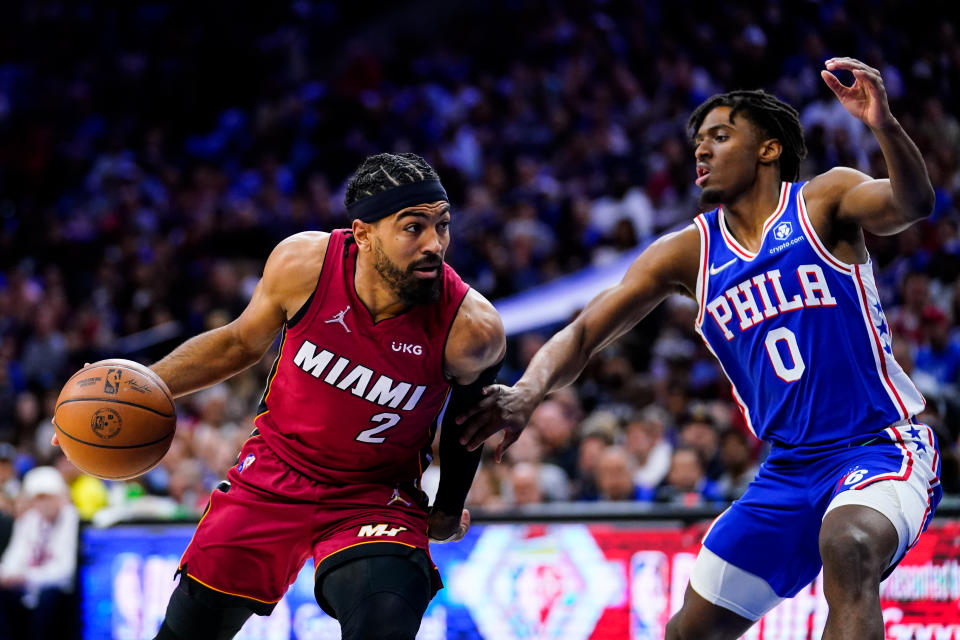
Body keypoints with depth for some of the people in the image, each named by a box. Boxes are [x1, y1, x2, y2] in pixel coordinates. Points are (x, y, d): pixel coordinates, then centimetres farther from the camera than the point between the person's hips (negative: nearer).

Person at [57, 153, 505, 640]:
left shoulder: (472, 329, -25)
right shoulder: (302, 263, -19)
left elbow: (471, 414, 0)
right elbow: (240, 343, 3)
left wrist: (449, 510, 10)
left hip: (376, 495, -2)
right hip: (275, 471, 3)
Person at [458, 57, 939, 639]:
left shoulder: (823, 201, -5)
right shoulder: (689, 253, 6)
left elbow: (912, 205, -25)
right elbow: (584, 334, 1)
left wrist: (884, 126, -46)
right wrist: (530, 390, -21)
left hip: (884, 444, -6)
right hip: (790, 469, 6)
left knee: (847, 546, -38)